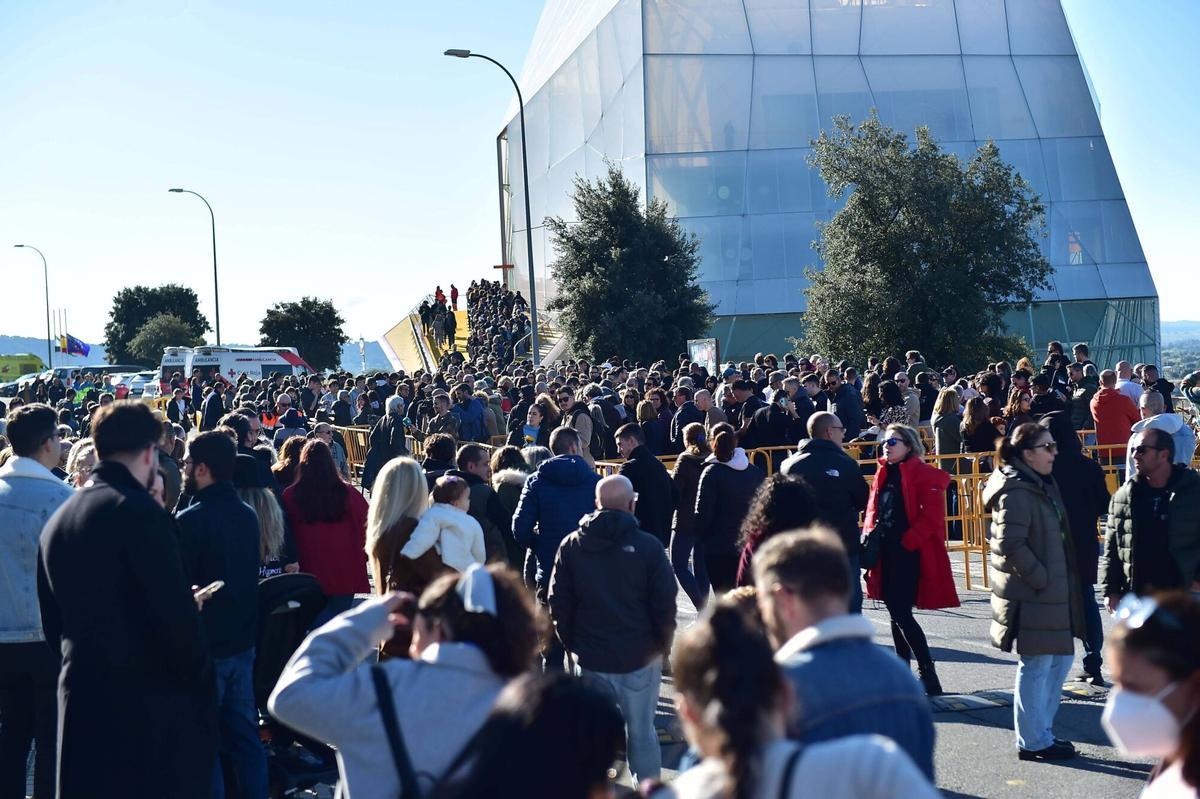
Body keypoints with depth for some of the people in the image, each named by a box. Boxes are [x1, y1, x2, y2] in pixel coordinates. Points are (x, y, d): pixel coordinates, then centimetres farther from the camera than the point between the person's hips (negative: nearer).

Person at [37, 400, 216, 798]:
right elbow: (176, 615, -18)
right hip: (152, 700, -7)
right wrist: (202, 682, -7)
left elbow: (52, 624, 16)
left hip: (82, 696, 8)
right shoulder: (140, 513, -15)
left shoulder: (58, 520, 10)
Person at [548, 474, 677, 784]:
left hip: (590, 657, 2)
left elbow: (559, 605, 2)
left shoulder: (571, 546, 0)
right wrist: (663, 644, 9)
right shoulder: (649, 546, -7)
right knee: (642, 732, 8)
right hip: (641, 656, -2)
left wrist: (572, 644, 13)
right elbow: (665, 605, -6)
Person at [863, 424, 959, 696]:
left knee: (901, 613, -12)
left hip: (910, 552, -8)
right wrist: (870, 536, 3)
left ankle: (928, 673, -5)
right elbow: (872, 510, 18)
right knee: (895, 610, 13)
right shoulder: (883, 474, 14)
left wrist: (907, 541, -17)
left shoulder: (925, 475, -8)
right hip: (886, 551, 8)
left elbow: (932, 517, -14)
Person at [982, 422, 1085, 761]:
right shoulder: (1016, 492, -17)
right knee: (1036, 667, -2)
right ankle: (1033, 742, 8)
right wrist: (1041, 578, -17)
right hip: (1031, 597, -10)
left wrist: (1062, 582, 15)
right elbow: (1010, 545, -23)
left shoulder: (1041, 486, 15)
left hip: (1053, 593, 10)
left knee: (1060, 659, 16)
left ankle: (1041, 731, 27)